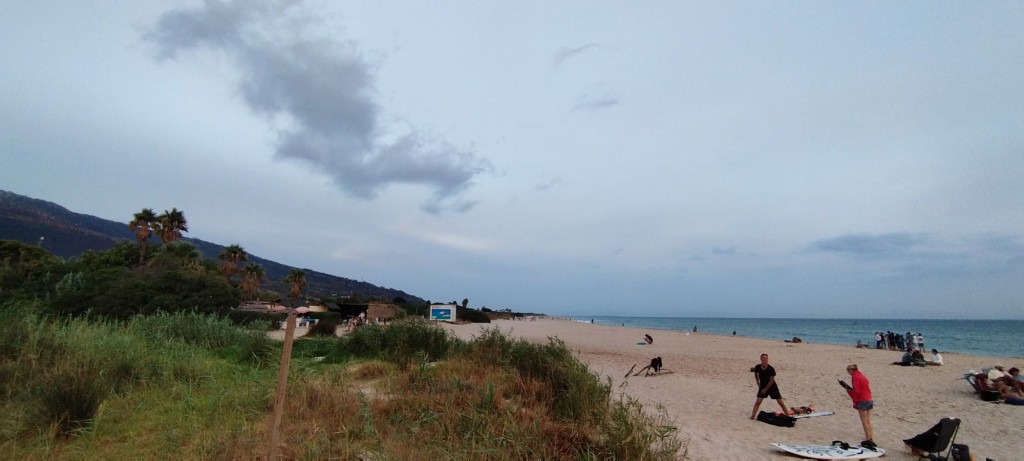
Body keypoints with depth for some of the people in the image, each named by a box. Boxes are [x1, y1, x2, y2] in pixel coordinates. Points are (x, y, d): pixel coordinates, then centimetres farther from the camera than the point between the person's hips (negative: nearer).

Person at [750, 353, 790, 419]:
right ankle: (752, 416, 0)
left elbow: (772, 380, -16)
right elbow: (756, 375, 9)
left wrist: (765, 389, -13)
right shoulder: (757, 367, -12)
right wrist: (758, 384, 7)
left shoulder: (771, 369, -22)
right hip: (763, 386, 2)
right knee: (758, 401, -5)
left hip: (772, 386, -2)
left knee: (781, 402, -1)